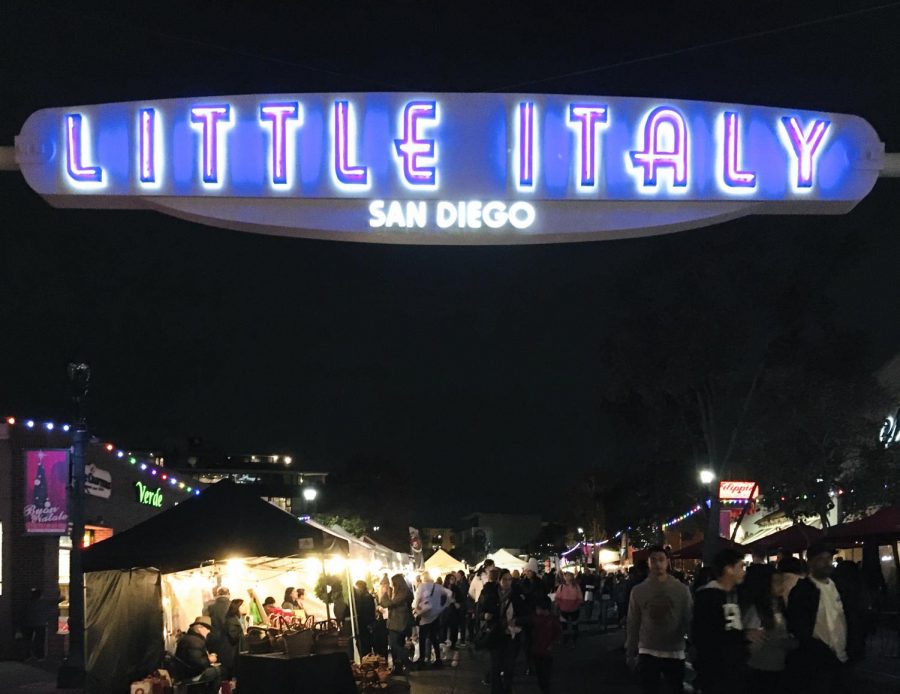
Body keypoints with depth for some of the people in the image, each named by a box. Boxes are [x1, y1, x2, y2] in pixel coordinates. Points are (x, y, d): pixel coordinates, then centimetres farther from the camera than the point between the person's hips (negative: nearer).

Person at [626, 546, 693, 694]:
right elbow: (633, 624, 4)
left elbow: (689, 620, -2)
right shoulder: (638, 590, 1)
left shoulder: (681, 589, -2)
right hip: (647, 652, 1)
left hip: (674, 652, -1)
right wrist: (630, 653, 6)